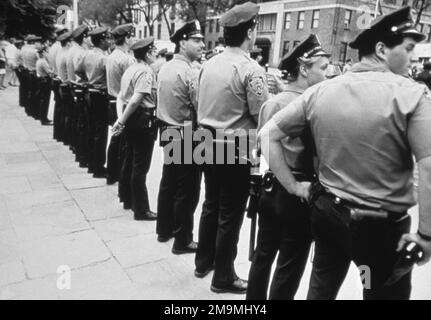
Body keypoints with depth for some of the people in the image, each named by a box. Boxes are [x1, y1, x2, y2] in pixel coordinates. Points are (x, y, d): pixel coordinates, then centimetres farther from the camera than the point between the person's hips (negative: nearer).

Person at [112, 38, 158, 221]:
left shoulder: (130, 69, 12)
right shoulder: (146, 71, -15)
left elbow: (120, 97, 10)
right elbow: (136, 100, -24)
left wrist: (121, 119, 1)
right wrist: (121, 121, -18)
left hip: (131, 120, 9)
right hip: (143, 120, -9)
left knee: (132, 162, 19)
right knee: (141, 167, -2)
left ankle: (130, 200, 34)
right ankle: (141, 210, 8)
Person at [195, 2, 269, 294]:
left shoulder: (209, 64, 5)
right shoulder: (251, 69, -17)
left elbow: (203, 106, 9)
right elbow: (263, 116, -15)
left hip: (208, 143, 7)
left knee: (211, 205, 20)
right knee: (230, 215, 6)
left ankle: (203, 262, 37)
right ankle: (223, 278, 22)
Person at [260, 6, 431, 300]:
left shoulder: (320, 91, -2)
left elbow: (268, 135, 1)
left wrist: (293, 186, 3)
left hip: (327, 212, 4)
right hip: (383, 226, -4)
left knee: (321, 289, 27)